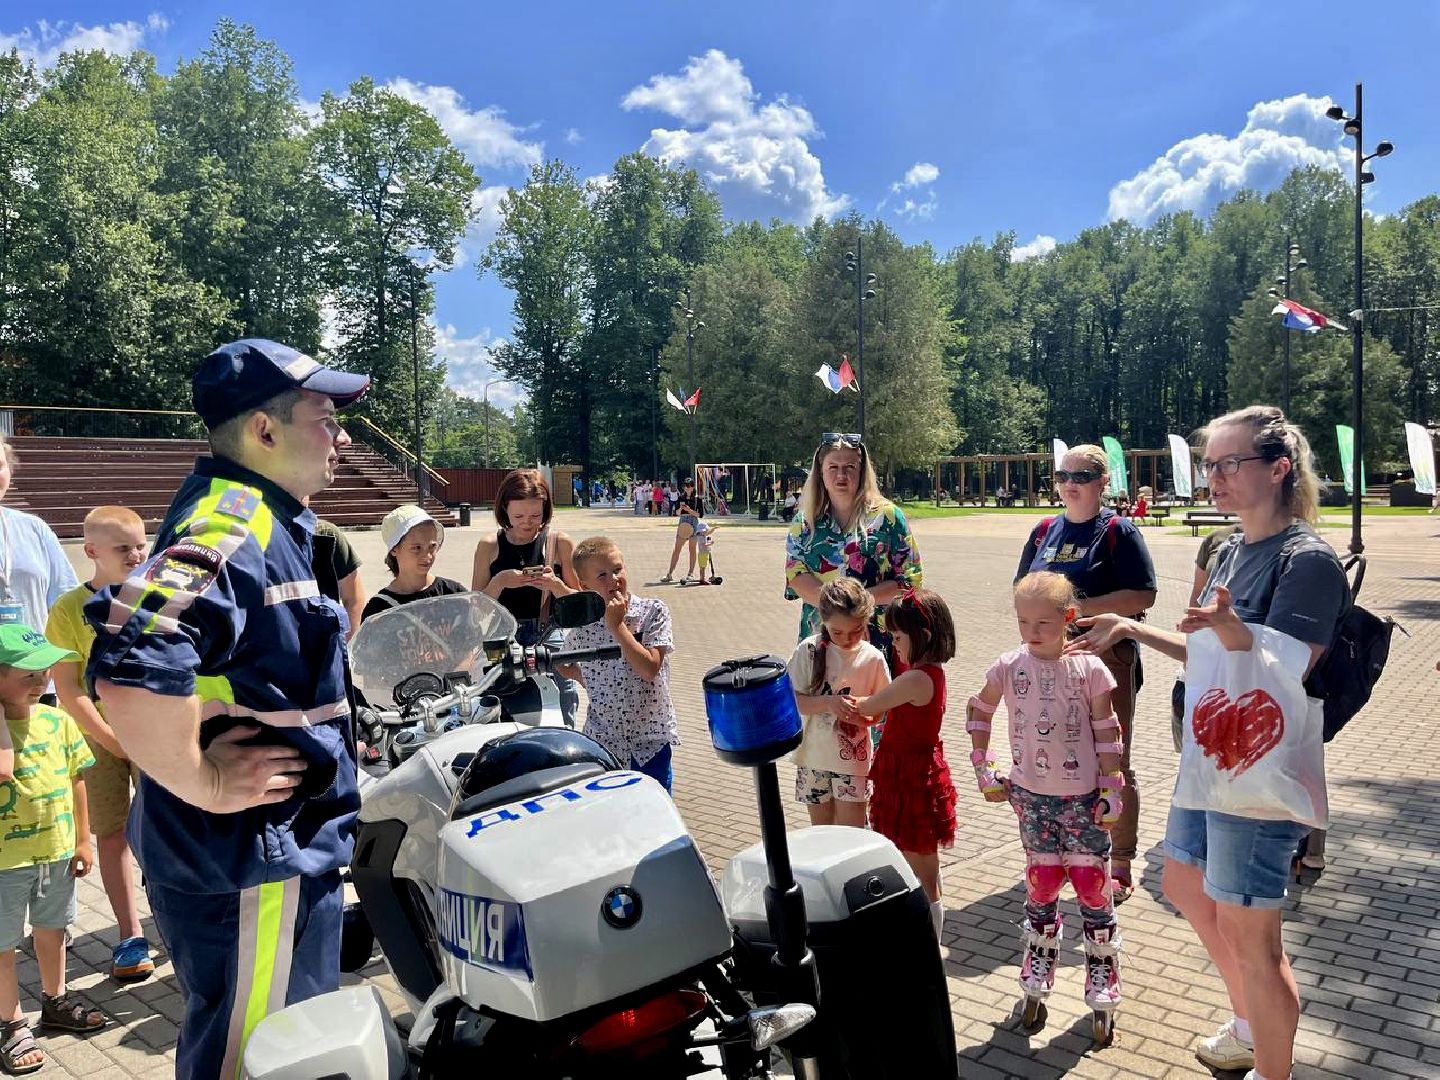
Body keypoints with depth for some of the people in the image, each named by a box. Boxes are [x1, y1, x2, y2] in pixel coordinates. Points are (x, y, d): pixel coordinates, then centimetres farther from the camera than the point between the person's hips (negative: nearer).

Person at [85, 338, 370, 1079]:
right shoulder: (232, 524, -23)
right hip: (251, 870, -10)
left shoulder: (257, 517, 9)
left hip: (269, 852, 10)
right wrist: (205, 785, -25)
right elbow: (131, 668, -38)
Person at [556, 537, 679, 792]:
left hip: (650, 739, -2)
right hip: (602, 741, 2)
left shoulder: (652, 612, -10)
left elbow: (649, 669, -21)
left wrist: (617, 625, -19)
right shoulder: (581, 628, -2)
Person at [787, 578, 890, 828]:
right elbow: (792, 700, -11)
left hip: (853, 758, -1)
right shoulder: (809, 651, -9)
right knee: (821, 831, 16)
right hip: (813, 753, 1)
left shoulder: (872, 658, -8)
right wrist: (828, 702, -27)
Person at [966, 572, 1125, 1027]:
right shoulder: (1009, 667, -7)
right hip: (1031, 795, 2)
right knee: (1042, 884, 12)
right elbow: (978, 712, 8)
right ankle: (1038, 964, 31)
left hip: (1082, 797, -1)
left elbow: (1107, 734, -5)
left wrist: (1112, 791, -5)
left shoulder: (1089, 667, -11)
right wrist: (983, 769, 6)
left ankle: (1102, 972, 24)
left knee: (1093, 885, 5)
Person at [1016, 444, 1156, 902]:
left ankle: (1121, 866, 14)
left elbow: (1143, 595, -13)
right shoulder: (1044, 530, 12)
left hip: (1106, 656, -5)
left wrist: (1083, 607, -20)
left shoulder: (1118, 530, -5)